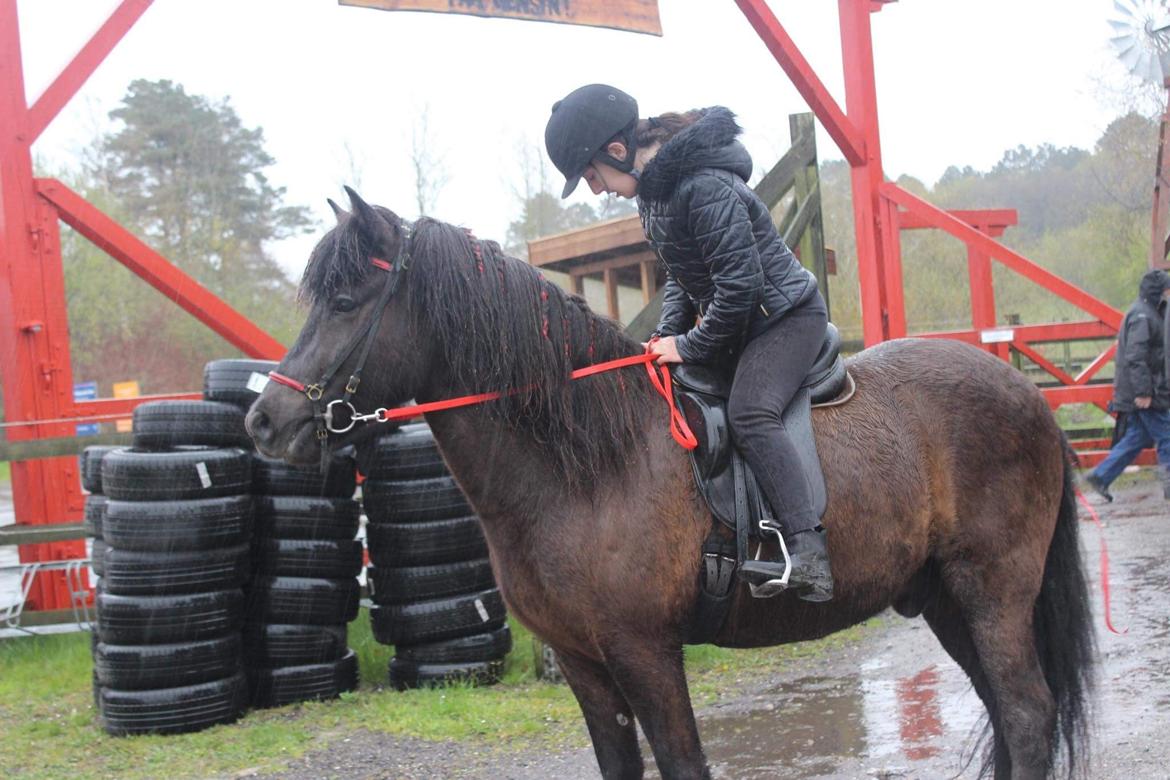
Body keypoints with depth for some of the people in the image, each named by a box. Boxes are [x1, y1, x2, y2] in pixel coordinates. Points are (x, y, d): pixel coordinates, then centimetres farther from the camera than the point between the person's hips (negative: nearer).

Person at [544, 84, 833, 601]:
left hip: (787, 316, -10)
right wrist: (668, 334, 1)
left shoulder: (706, 187, -27)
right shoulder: (653, 188, 5)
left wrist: (691, 346, -18)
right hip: (736, 322, 10)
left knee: (749, 413, -29)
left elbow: (739, 283, -28)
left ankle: (809, 558, -37)